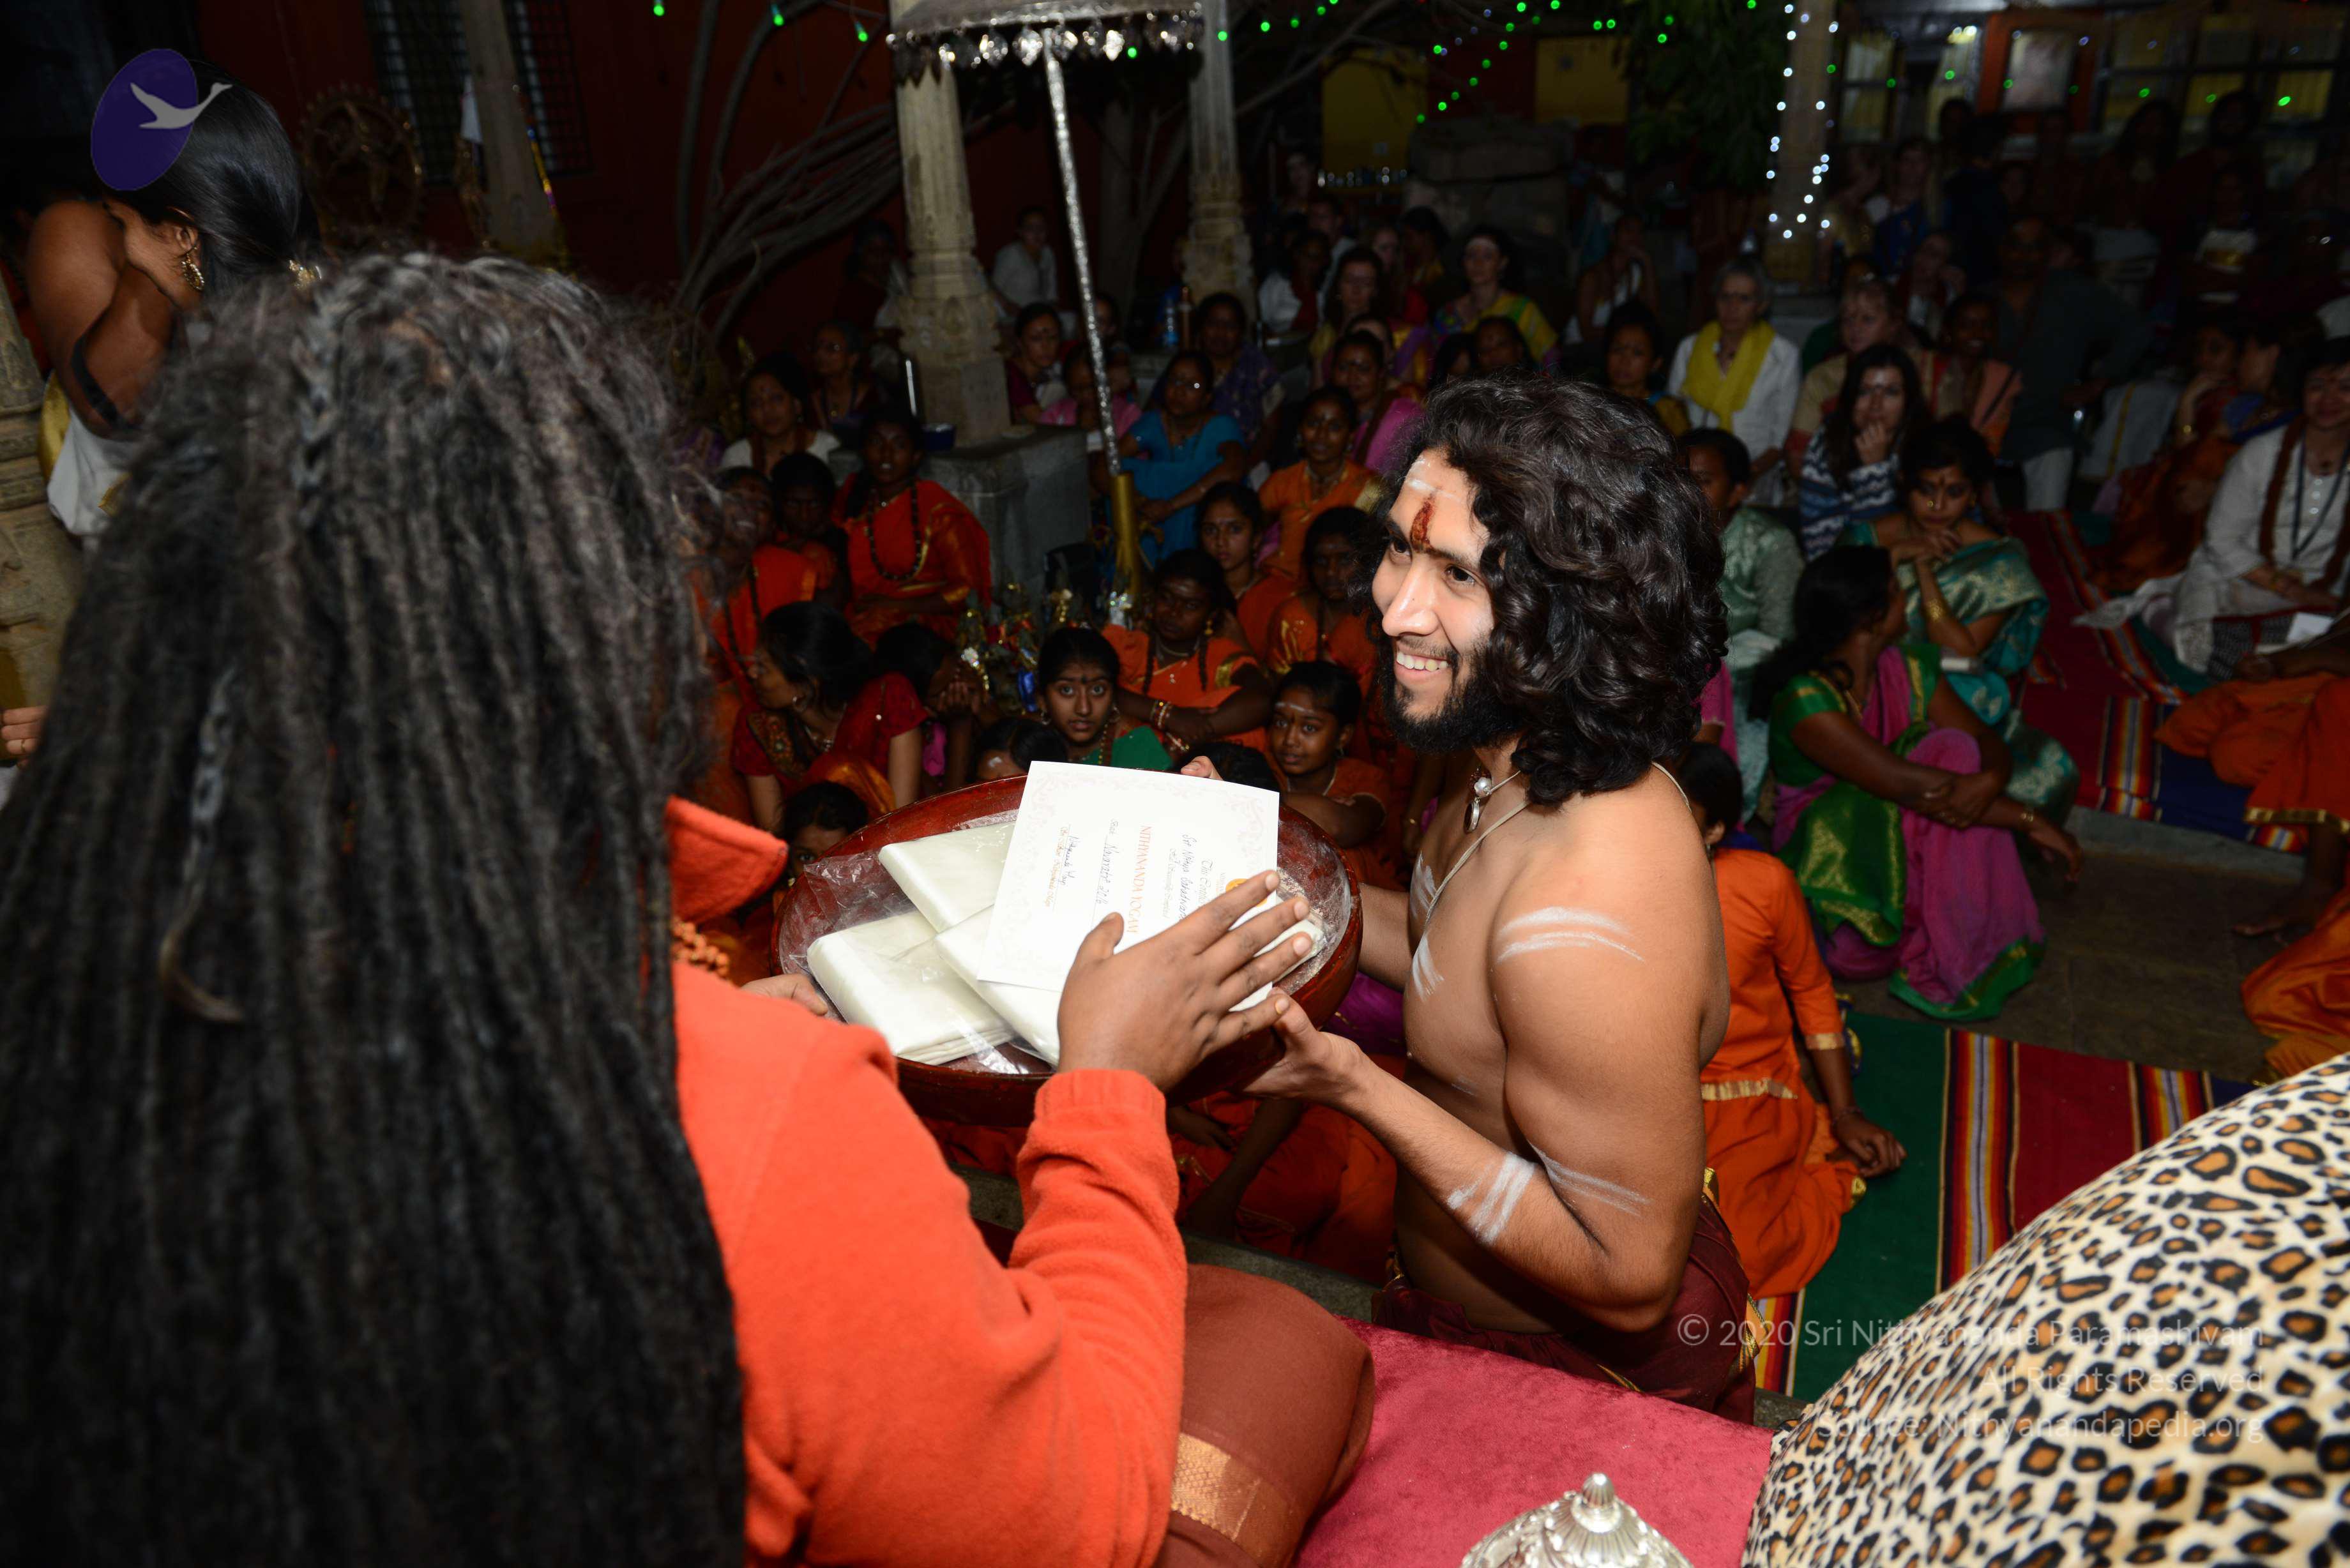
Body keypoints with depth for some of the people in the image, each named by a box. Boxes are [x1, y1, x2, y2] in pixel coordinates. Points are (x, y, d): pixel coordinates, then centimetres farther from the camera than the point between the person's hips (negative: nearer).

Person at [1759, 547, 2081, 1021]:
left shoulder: (1908, 666, 0)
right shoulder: (1805, 697, -25)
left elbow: (1987, 740, -2)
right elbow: (1902, 783, -29)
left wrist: (1992, 779, -29)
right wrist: (2029, 819, -25)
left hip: (1902, 835, 7)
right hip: (1826, 841, -7)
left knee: (1955, 753, -19)